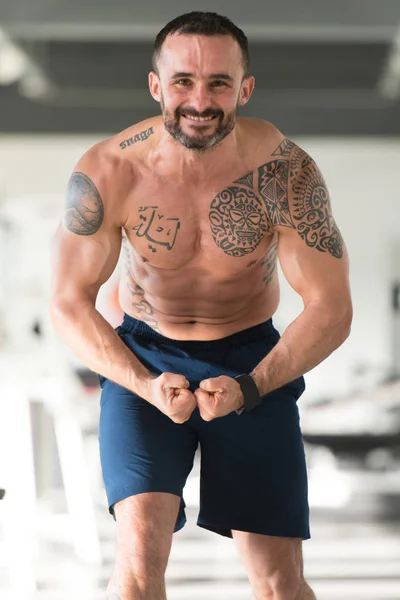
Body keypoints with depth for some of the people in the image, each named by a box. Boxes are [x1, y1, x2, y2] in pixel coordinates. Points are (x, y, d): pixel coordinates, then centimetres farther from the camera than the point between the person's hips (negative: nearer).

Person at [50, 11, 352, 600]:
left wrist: (248, 388, -29)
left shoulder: (285, 170, -21)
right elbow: (69, 305, -11)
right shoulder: (107, 172, -20)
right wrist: (147, 386, -26)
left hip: (252, 360, 1)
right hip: (143, 358, 0)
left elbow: (331, 309, -16)